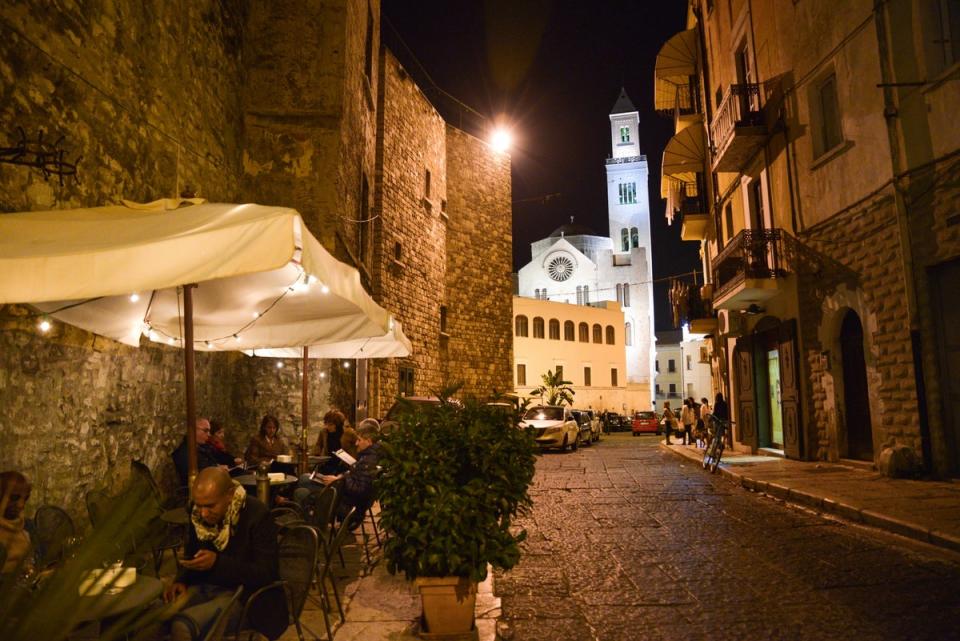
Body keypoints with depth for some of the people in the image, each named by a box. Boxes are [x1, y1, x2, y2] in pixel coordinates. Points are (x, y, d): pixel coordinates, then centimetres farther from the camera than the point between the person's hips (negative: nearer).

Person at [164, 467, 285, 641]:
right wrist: (181, 581, -8)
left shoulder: (257, 515, -20)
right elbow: (190, 553, 14)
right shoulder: (197, 512, -2)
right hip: (204, 586, 7)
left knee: (181, 625, -31)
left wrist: (217, 562, -29)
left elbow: (266, 573, -20)